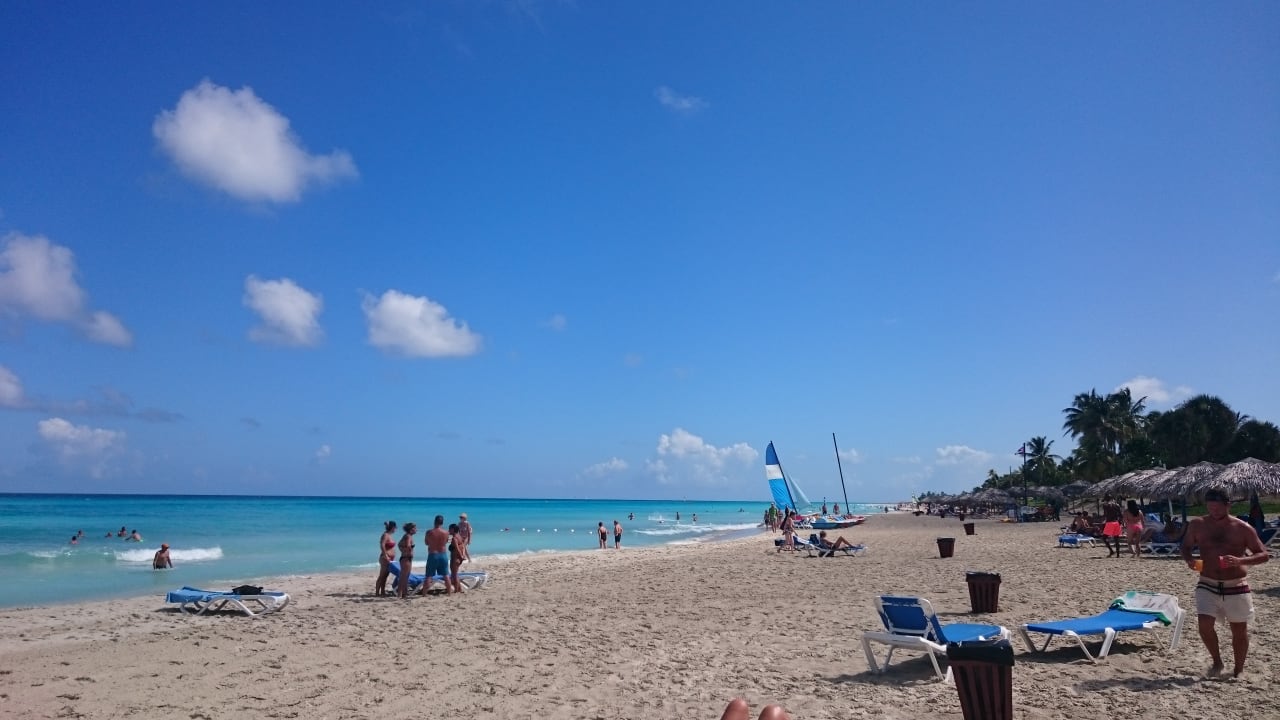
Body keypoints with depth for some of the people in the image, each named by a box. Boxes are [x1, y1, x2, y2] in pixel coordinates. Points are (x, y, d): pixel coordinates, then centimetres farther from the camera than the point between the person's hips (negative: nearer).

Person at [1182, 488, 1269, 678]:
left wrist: (1240, 560, -24)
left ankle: (1238, 671, 30)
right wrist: (1189, 559, -12)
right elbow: (1186, 546, 10)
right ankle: (1217, 663, 14)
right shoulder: (1197, 524, -2)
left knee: (1239, 630, 11)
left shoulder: (1243, 528, -7)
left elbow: (1263, 555, -5)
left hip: (1236, 586, -1)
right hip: (1208, 585, 1)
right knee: (1205, 625, -12)